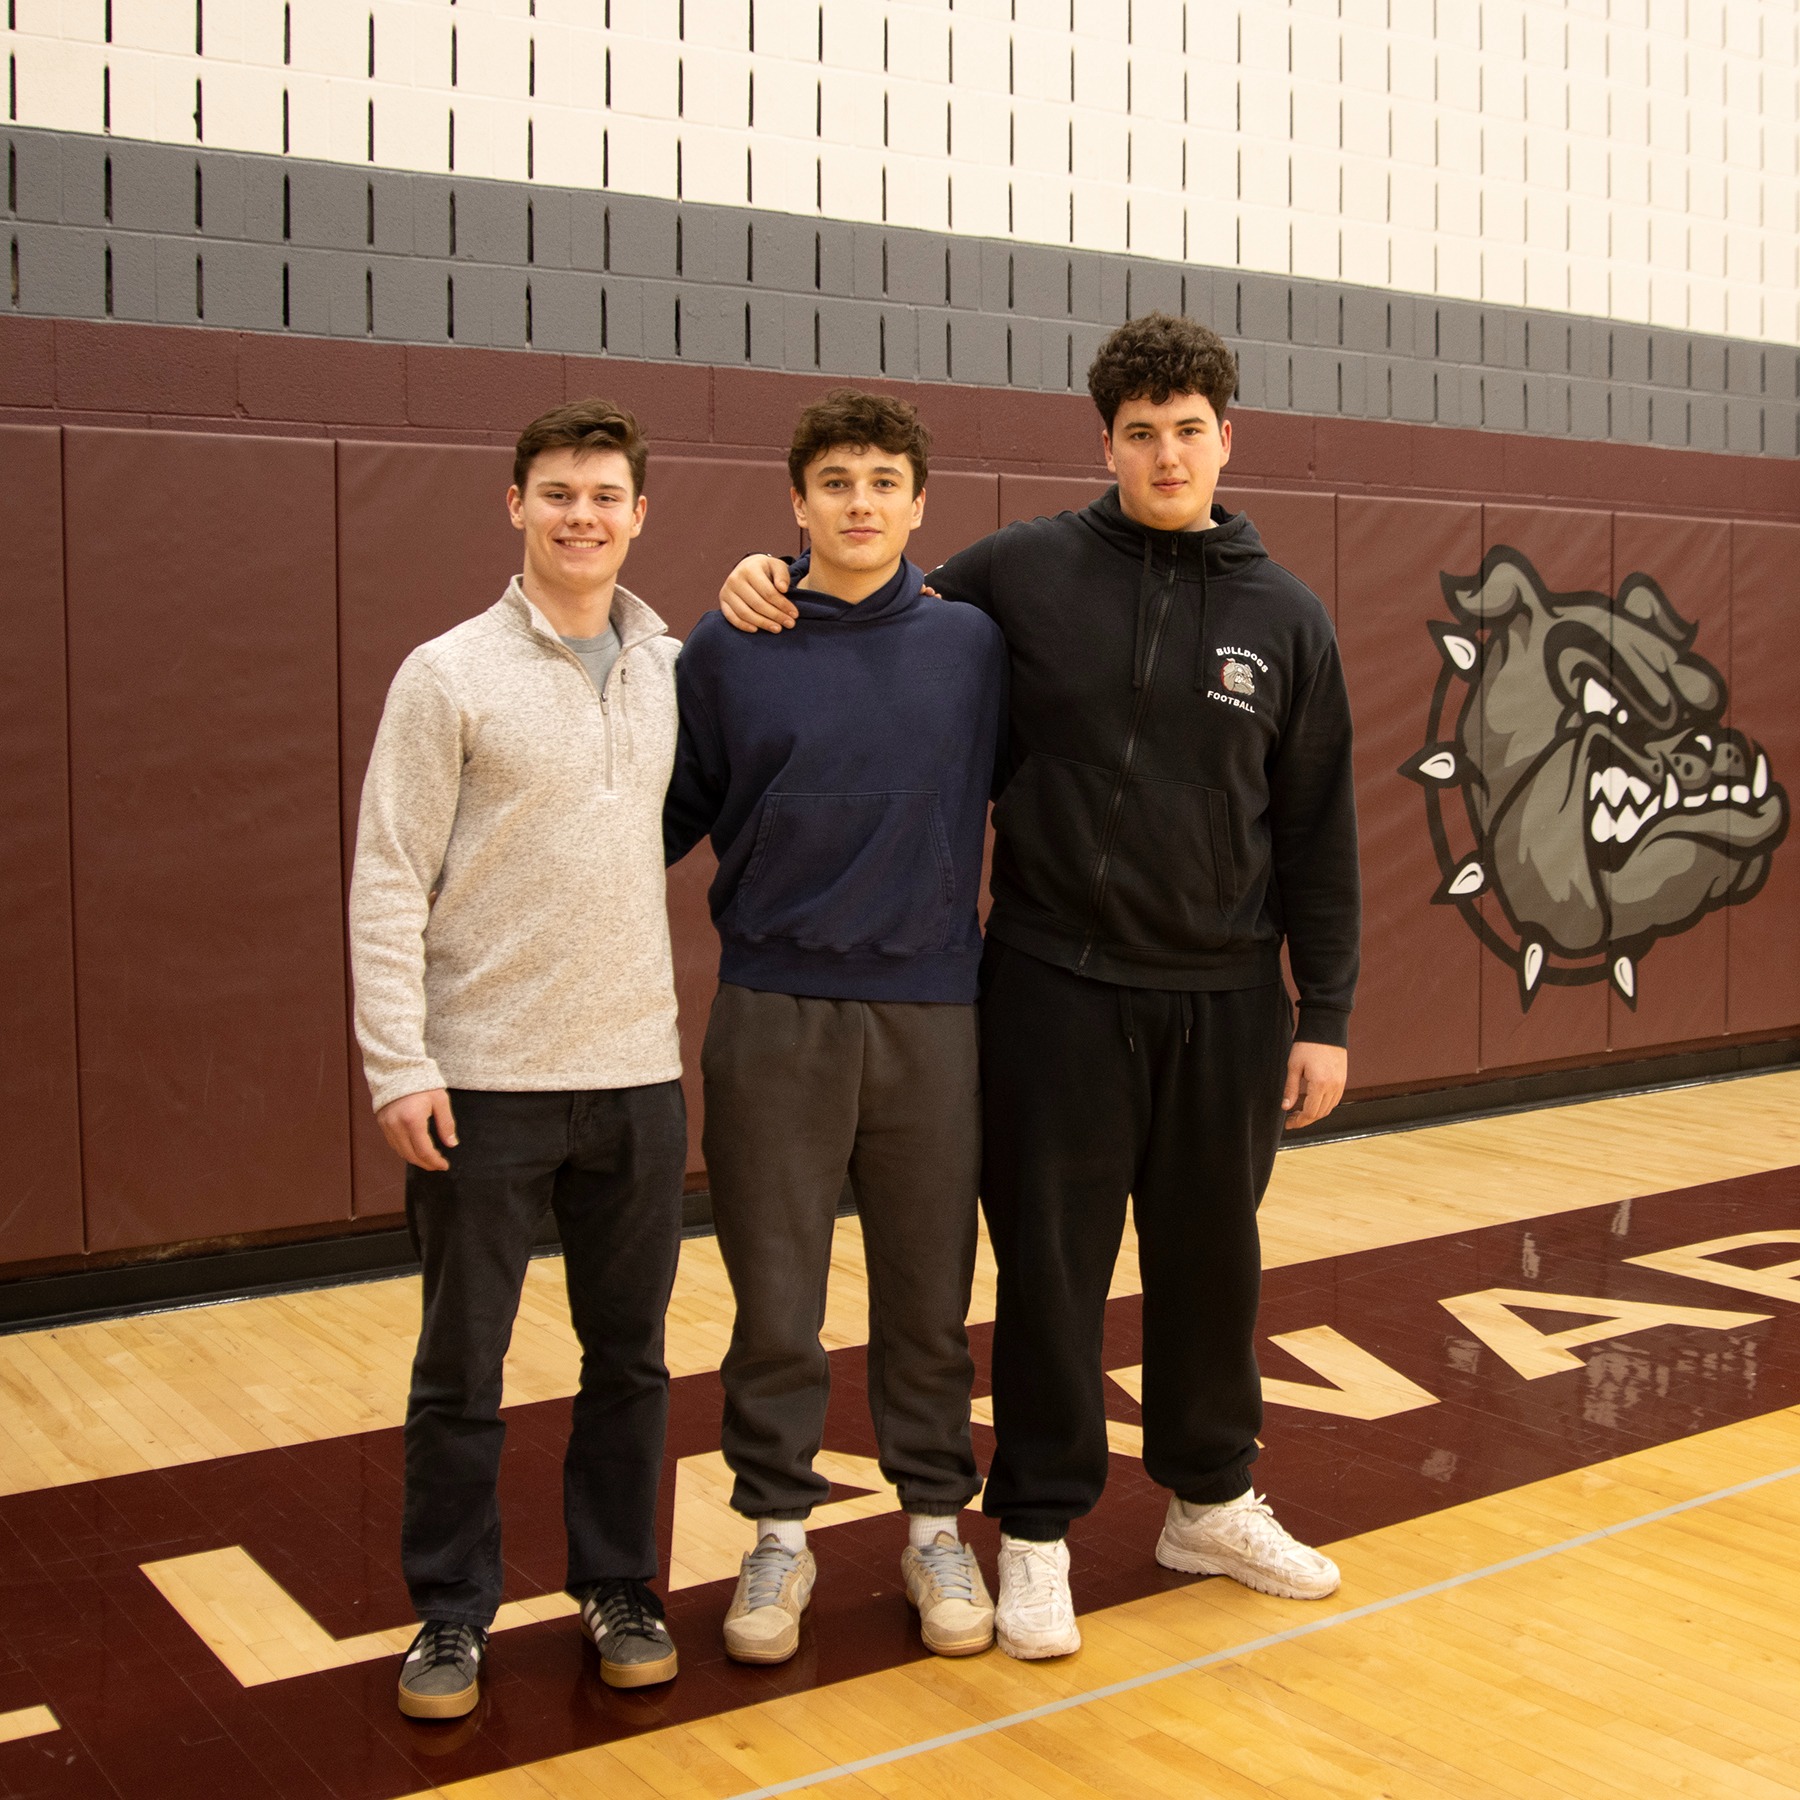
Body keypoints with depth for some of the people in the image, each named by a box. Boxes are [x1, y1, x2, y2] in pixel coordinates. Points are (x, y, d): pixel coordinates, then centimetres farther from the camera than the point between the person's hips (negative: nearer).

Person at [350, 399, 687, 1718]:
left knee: (630, 1357, 13)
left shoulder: (677, 671, 5)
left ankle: (619, 1587, 30)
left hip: (640, 1075, 4)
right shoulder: (449, 675, -5)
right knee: (462, 1369, 8)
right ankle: (452, 1613, 24)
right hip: (483, 1084, -3)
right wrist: (398, 1064, -14)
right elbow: (389, 882, -7)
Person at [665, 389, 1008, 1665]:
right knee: (776, 1298, 7)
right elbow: (670, 813, 4)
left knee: (930, 1292, 10)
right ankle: (780, 1533, 24)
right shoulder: (728, 652, 0)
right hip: (775, 1015, -1)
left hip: (933, 1016, 1)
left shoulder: (976, 647, 4)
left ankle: (937, 1524, 27)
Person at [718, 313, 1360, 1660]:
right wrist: (779, 577, -10)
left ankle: (1211, 1501, 34)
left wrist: (1326, 1014, 3)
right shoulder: (1025, 572, -2)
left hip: (1225, 999, 2)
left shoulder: (1285, 616, 3)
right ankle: (1038, 1530, 22)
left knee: (1212, 1260, 14)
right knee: (1052, 1268, 5)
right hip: (1056, 991, -2)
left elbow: (1319, 831, 5)